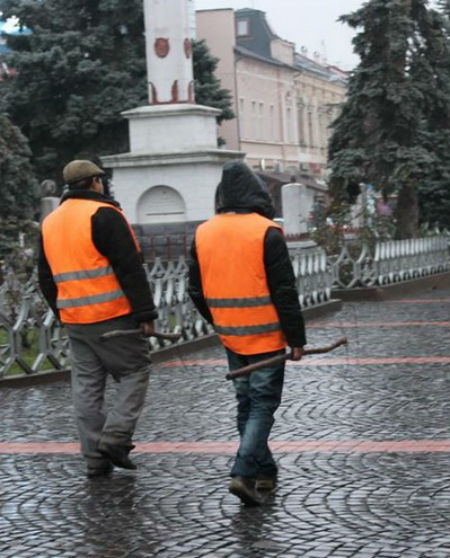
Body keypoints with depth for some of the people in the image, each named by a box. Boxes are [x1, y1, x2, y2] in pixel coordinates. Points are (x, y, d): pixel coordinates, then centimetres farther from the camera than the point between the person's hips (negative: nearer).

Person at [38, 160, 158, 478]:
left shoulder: (50, 223, 15)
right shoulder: (103, 214, -9)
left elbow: (47, 278, 20)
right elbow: (130, 269, -14)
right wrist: (145, 313, -13)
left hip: (75, 320, 7)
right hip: (113, 316, -7)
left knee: (87, 385, 9)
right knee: (135, 371, 5)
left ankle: (96, 458, 10)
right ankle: (116, 437, -7)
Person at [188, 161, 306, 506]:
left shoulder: (203, 234, 3)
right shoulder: (267, 232, -14)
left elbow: (197, 290, 10)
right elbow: (284, 291, -13)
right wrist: (297, 338, -6)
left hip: (231, 338, 5)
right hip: (266, 337, -5)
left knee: (246, 403, 16)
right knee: (263, 404, 0)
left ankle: (265, 471, 23)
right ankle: (244, 473, -13)